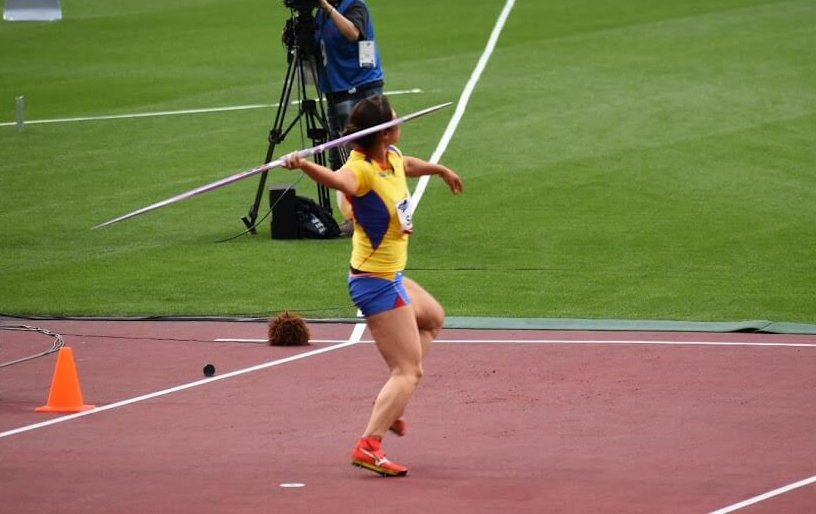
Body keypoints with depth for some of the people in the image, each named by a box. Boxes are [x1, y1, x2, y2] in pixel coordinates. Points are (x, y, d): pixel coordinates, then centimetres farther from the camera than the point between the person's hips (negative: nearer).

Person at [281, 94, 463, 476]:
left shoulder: (392, 157, 0)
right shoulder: (362, 169, -27)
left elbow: (408, 165, 27)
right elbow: (338, 179, -52)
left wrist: (441, 170, 47)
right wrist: (304, 165, -74)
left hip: (390, 277, 10)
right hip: (377, 282, -10)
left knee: (432, 318, 35)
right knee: (408, 371, -12)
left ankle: (389, 406, 33)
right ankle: (368, 446, -23)